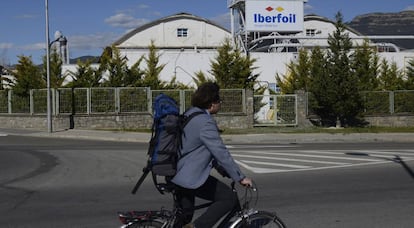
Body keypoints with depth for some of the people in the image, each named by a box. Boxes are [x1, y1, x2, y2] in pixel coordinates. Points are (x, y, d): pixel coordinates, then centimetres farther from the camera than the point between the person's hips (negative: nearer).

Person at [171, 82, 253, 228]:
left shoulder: (189, 114, 13)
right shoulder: (205, 123, -19)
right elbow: (221, 153, -20)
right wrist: (240, 178, -13)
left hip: (177, 175, 11)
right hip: (192, 178, -11)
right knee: (229, 199, -5)